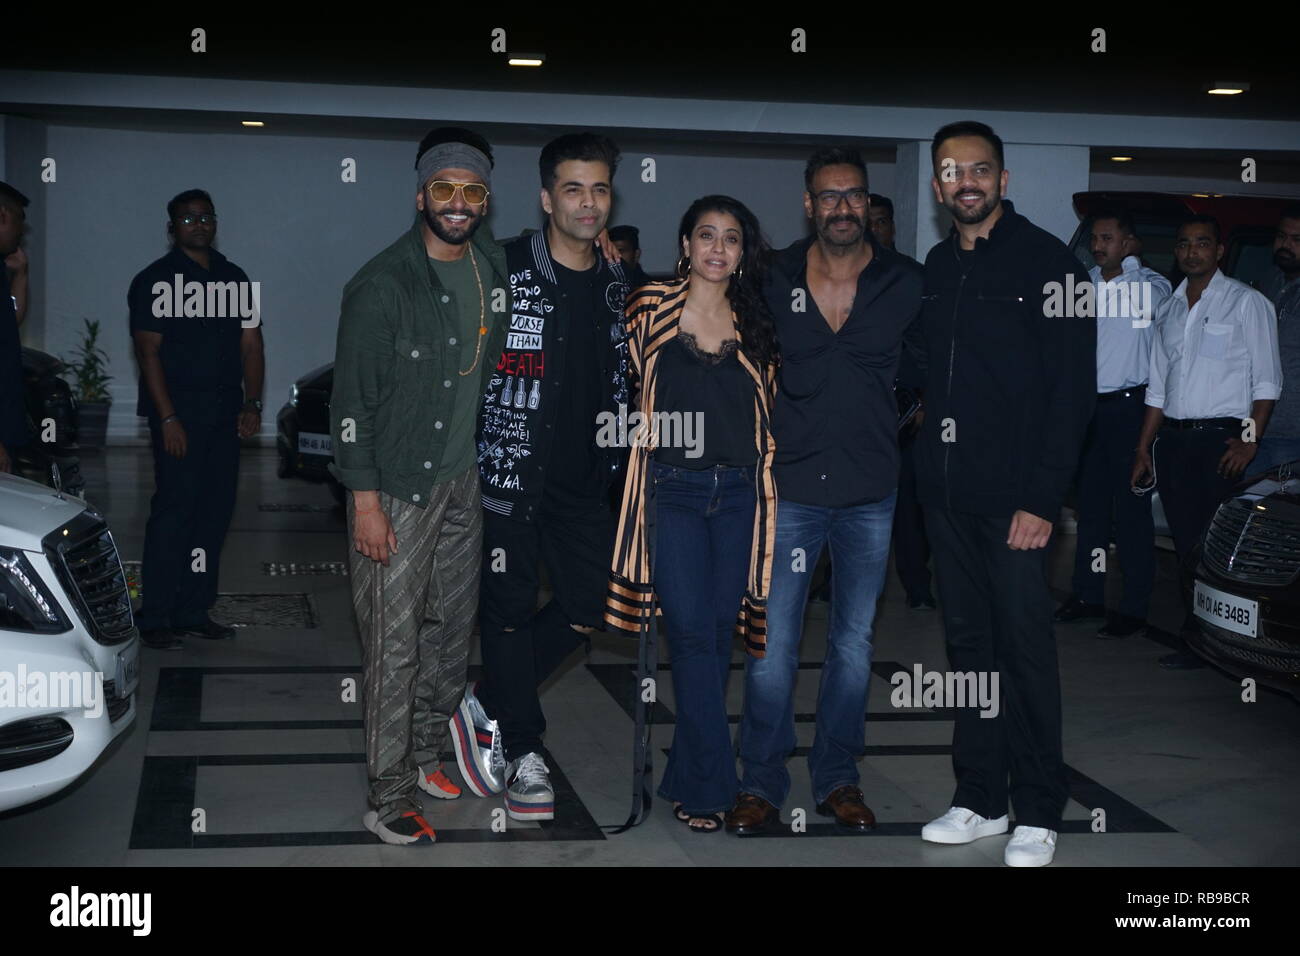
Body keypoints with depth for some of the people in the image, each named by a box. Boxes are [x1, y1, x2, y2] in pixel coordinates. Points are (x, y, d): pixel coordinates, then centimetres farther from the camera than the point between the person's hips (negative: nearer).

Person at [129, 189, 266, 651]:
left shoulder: (235, 278, 16)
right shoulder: (154, 280, 0)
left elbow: (251, 344, 15)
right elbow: (148, 351, -7)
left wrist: (251, 404, 2)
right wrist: (167, 418, -15)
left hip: (225, 413, 6)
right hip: (178, 412, -6)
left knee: (216, 510, 5)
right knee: (175, 509, -10)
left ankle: (193, 611, 14)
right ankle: (155, 617, -4)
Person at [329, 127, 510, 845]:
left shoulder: (495, 269, 6)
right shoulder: (382, 285, -13)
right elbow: (352, 399, -14)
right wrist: (365, 499, -16)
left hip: (465, 480, 7)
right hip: (396, 489, -6)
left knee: (453, 627, 15)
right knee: (394, 645, -4)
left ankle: (429, 753, 32)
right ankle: (389, 799, 5)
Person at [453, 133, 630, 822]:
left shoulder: (616, 284, 9)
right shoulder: (504, 269, -8)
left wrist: (613, 458, 15)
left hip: (581, 479, 6)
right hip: (508, 471, -6)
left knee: (589, 606, 6)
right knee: (510, 607, 2)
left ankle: (487, 708, 23)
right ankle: (524, 755, 16)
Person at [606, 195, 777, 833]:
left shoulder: (753, 324, 10)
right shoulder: (652, 306, 1)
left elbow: (766, 414, 16)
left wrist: (767, 488, 11)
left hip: (737, 493, 3)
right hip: (672, 488, -3)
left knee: (717, 635, 6)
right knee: (692, 634, -7)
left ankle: (688, 777, 19)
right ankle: (710, 787, 2)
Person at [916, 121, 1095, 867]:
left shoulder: (1047, 261, -5)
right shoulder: (937, 267, 13)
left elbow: (1073, 389, -10)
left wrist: (1043, 498, -15)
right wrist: (926, 465, 5)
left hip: (1015, 496, -6)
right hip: (947, 490, 6)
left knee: (1024, 645, -2)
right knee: (968, 641, 10)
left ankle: (1039, 813, 9)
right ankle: (981, 798, 20)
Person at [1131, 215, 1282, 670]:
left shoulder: (1247, 303, 1)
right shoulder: (1168, 310, 18)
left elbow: (1267, 381, -4)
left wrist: (1250, 440, -14)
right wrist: (1144, 449, 14)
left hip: (1221, 439, -5)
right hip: (1172, 440, 5)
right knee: (1185, 542, 5)